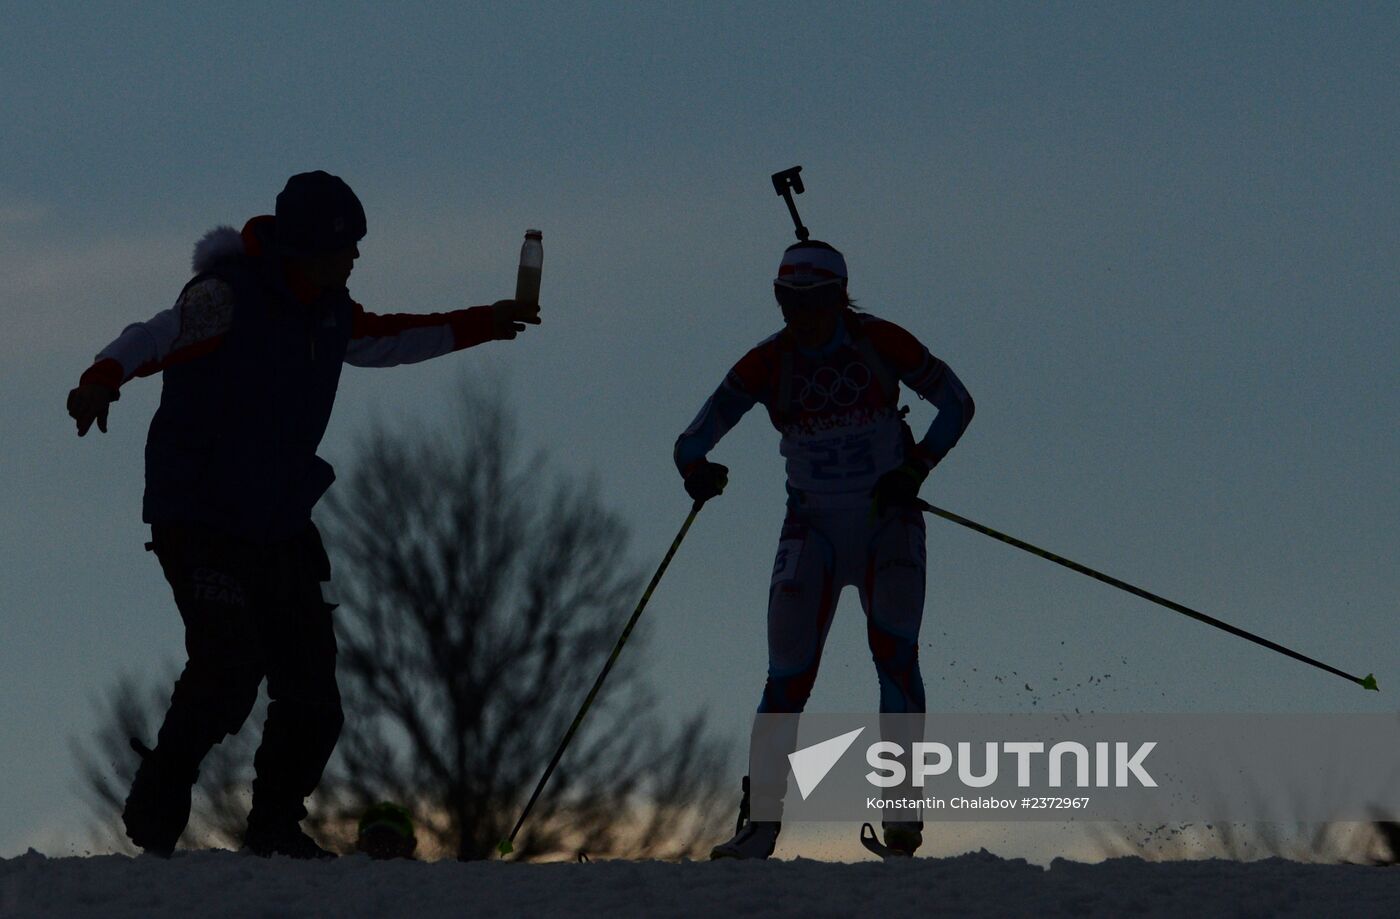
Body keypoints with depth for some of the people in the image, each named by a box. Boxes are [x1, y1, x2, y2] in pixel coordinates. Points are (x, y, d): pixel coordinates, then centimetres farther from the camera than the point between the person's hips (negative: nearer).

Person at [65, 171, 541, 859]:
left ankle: (274, 826, 23)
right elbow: (158, 336, -32)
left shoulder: (329, 311, 9)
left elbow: (385, 340, 29)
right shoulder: (226, 297, -16)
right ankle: (155, 813, -6)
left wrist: (482, 326, 35)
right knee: (229, 668, -20)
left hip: (281, 527, 8)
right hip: (201, 523, -8)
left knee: (311, 688, 5)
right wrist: (104, 379, -52)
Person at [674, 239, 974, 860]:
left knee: (892, 645, -22)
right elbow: (693, 440, -7)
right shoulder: (768, 364, -7)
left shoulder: (880, 343, -9)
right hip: (813, 528, 1)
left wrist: (915, 468, -17)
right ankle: (763, 819, -2)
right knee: (788, 676, -8)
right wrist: (697, 471, -31)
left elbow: (956, 403, -2)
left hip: (887, 521, -1)